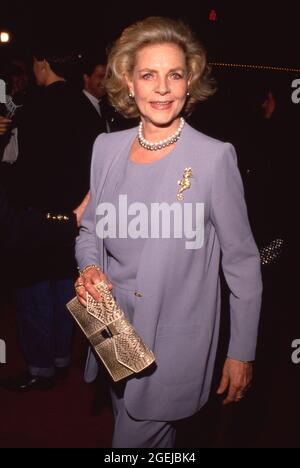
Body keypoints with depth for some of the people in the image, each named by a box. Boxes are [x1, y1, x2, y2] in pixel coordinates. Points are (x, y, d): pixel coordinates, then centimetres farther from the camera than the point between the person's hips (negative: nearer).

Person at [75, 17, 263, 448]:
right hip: (115, 330, 5)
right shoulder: (107, 147, -2)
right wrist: (89, 267, -10)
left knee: (135, 440, 5)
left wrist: (242, 353, -6)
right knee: (135, 427, 24)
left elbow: (242, 260, -10)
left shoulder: (215, 158, -16)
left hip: (175, 342, -5)